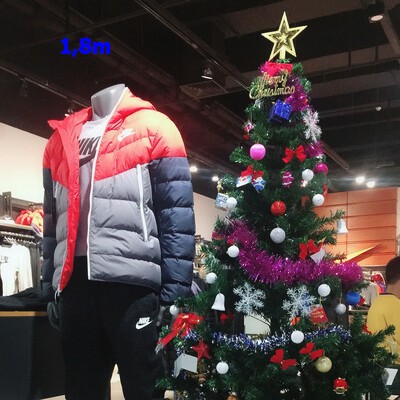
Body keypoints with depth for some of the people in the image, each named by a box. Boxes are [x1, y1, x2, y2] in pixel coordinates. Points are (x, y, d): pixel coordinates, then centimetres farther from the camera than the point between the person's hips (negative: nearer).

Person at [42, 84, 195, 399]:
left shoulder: (153, 126, 5)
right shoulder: (61, 137, 21)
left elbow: (177, 215, -3)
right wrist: (50, 286, 15)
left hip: (131, 281, -4)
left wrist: (174, 291, -11)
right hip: (73, 283, 5)